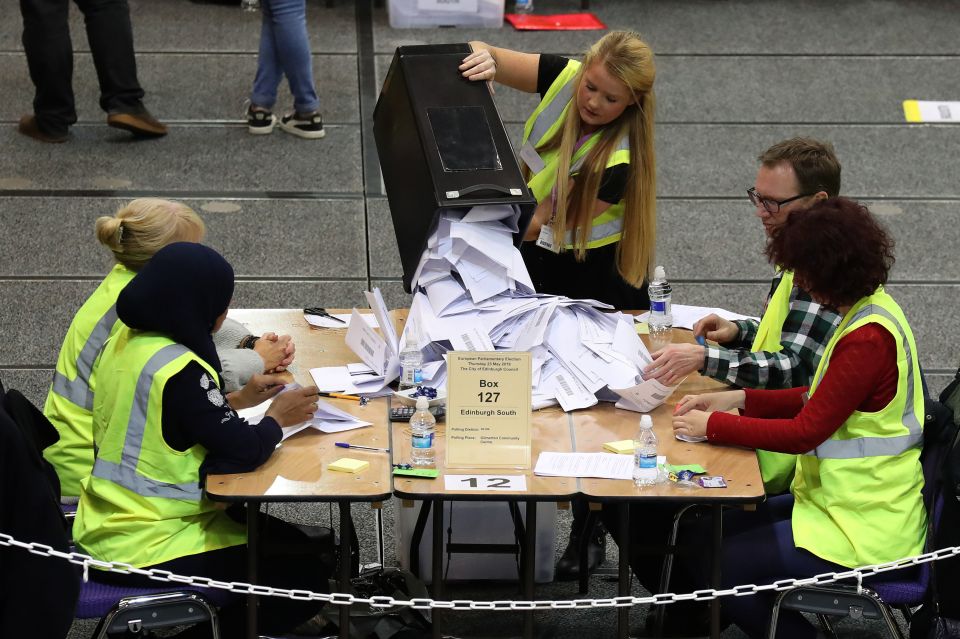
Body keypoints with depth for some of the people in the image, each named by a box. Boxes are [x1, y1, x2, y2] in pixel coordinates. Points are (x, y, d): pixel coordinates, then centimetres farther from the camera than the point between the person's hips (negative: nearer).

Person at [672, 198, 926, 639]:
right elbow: (819, 401, 13)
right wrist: (739, 400, 4)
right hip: (858, 500, 10)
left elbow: (806, 432, -23)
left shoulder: (868, 340, -25)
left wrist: (714, 426, -14)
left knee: (716, 566, -7)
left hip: (864, 533, -10)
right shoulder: (870, 310, 6)